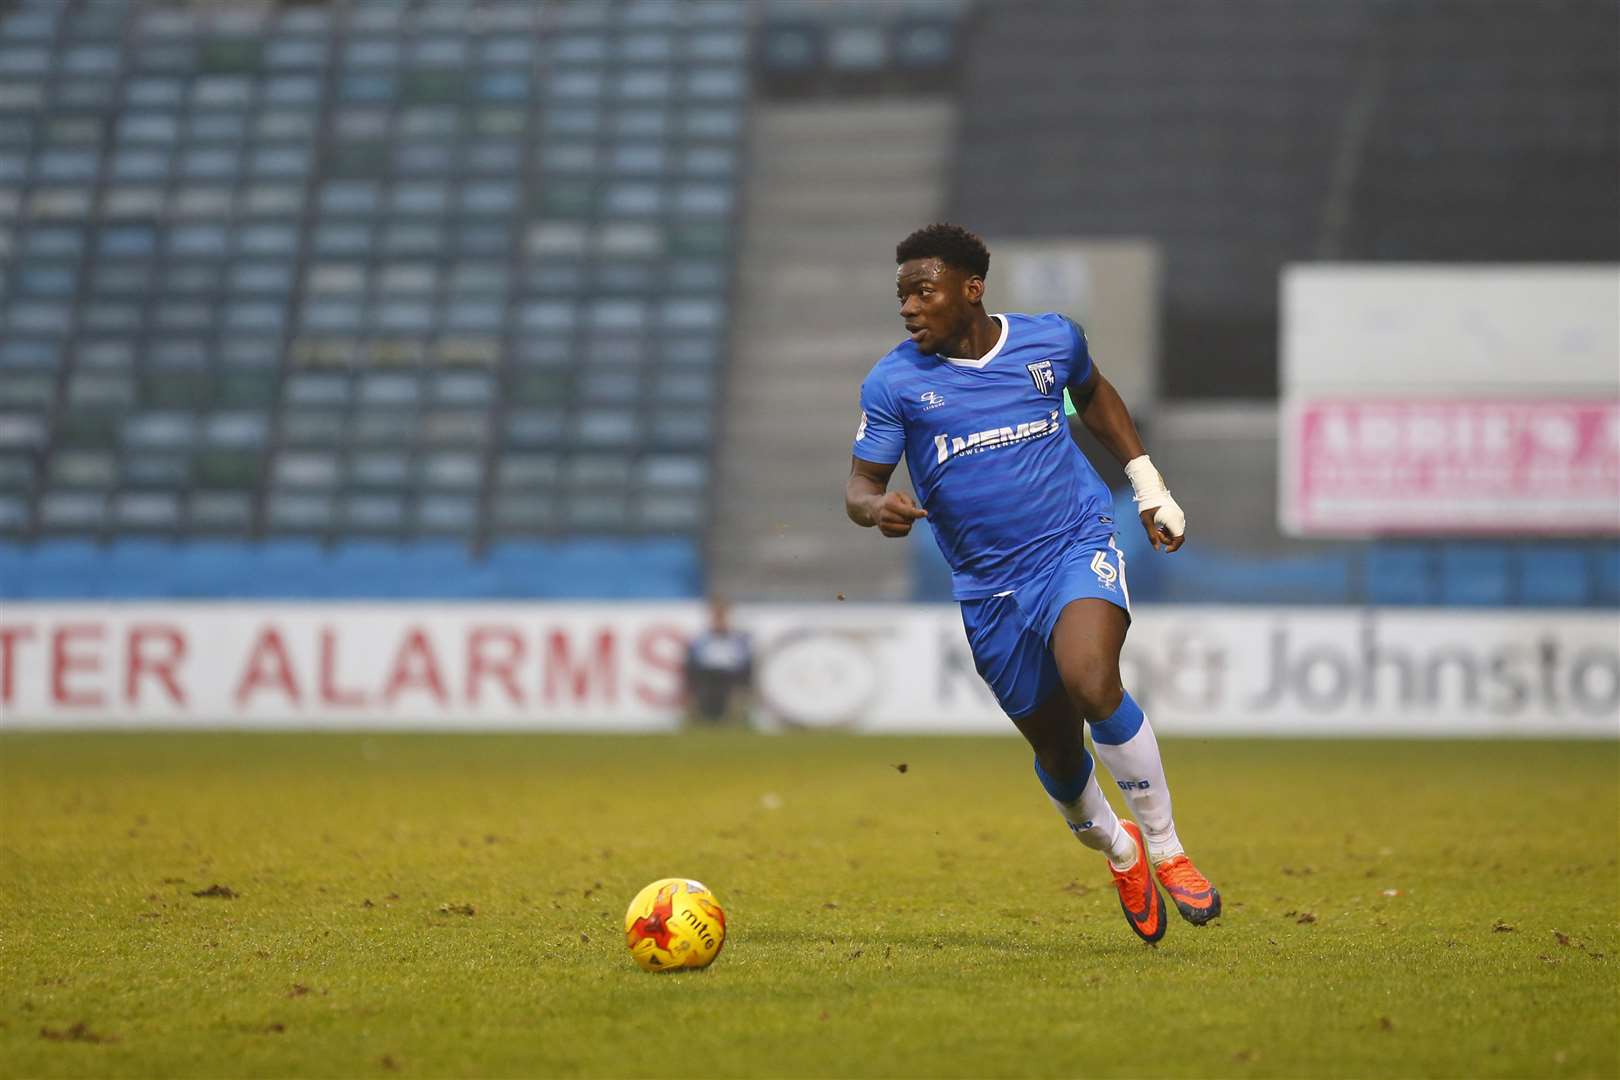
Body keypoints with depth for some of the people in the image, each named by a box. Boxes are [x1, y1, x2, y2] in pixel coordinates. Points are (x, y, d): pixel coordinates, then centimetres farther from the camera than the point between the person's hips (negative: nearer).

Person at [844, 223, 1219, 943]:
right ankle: (1115, 850, 41)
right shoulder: (893, 383, -5)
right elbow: (860, 486, -4)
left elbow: (1093, 394, 21)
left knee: (1091, 682, -29)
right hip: (989, 583, 2)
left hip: (1079, 542, -1)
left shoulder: (1051, 339, 0)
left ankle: (1165, 848, -11)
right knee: (1056, 748, 8)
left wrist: (1150, 487, 20)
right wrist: (878, 509, -28)